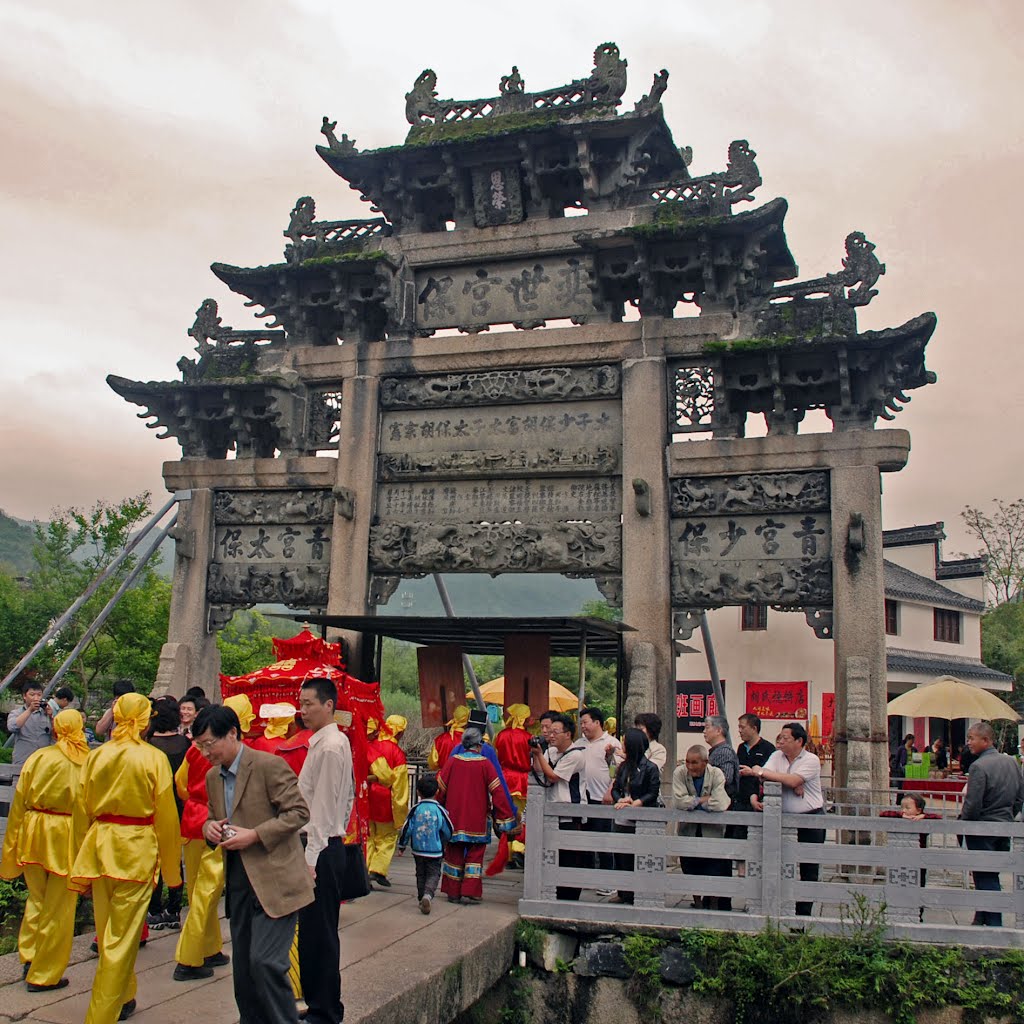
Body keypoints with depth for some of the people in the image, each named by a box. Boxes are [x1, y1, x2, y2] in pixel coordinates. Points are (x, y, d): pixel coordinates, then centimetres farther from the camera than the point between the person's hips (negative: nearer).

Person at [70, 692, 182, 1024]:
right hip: (137, 847, -4)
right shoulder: (154, 759, -8)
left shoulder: (96, 756, 2)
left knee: (107, 932, 19)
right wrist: (170, 866, 6)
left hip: (100, 844, 5)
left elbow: (82, 810, 6)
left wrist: (81, 860, 15)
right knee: (122, 937, 3)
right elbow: (166, 815, -4)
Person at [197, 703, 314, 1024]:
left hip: (274, 880, -8)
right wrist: (209, 827, -1)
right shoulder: (213, 776, 11)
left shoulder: (269, 765, -13)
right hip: (238, 882, 8)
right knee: (242, 966, 12)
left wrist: (254, 835, -19)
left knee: (265, 961, -13)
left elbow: (299, 812, -14)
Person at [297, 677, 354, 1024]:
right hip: (327, 844, 10)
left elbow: (323, 807, -19)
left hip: (322, 849, -10)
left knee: (319, 934, -1)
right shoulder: (331, 741, 12)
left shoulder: (330, 747, -16)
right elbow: (348, 795, 18)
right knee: (316, 933, 16)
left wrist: (310, 858, -18)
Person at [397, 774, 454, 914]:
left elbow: (406, 829, -4)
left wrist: (402, 846, 9)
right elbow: (448, 831, 0)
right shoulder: (439, 810, -7)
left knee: (420, 874, 18)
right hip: (435, 851, -2)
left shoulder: (415, 810, -6)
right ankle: (428, 895, -20)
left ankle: (422, 898, 21)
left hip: (418, 850, 2)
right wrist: (443, 843, 19)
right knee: (433, 874, 3)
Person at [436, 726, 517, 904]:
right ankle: (471, 892, 2)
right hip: (477, 820, -2)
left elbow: (440, 789, 2)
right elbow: (497, 791, -8)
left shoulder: (452, 761, -4)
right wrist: (506, 816, -1)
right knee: (475, 855, 8)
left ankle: (453, 892, 17)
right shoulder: (485, 764, -9)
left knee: (454, 855, 12)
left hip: (454, 817, 2)